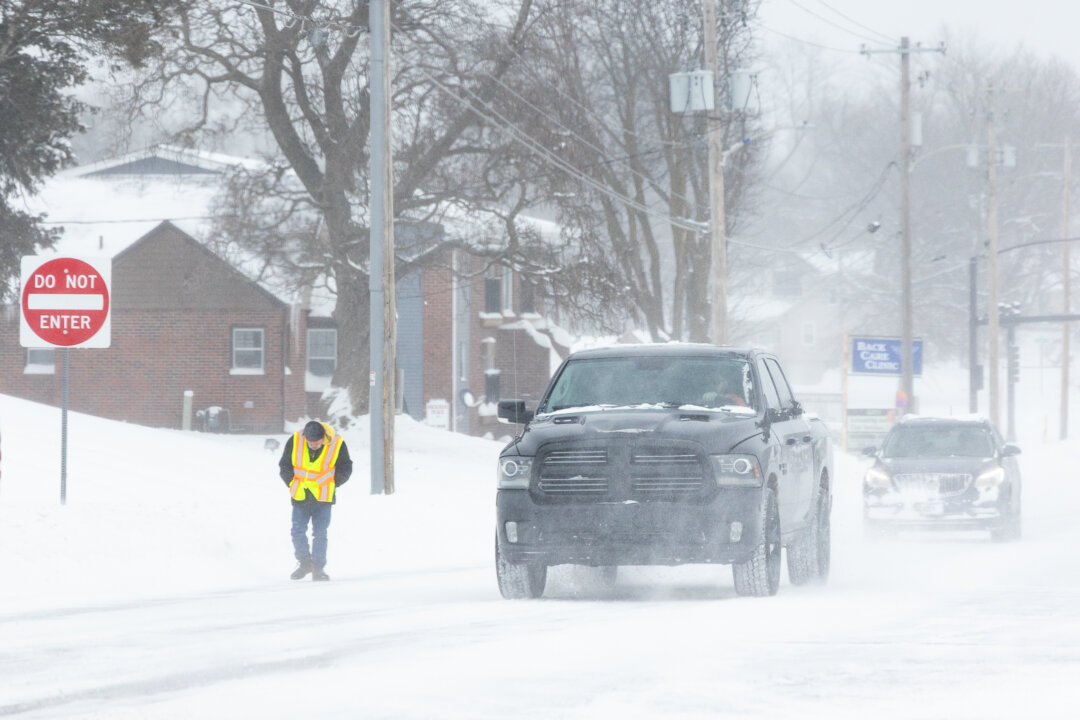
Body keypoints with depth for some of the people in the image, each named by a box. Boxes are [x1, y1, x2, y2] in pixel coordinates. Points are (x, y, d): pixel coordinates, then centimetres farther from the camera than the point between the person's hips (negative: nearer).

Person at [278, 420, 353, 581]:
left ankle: (318, 568, 7)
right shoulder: (294, 442, -10)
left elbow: (345, 468, 3)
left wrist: (331, 485, -3)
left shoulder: (337, 445, -11)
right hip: (300, 496, 1)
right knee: (298, 531, 0)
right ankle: (304, 562, 19)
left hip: (323, 498, -1)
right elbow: (284, 465, 5)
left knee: (320, 533, -2)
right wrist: (293, 484, -2)